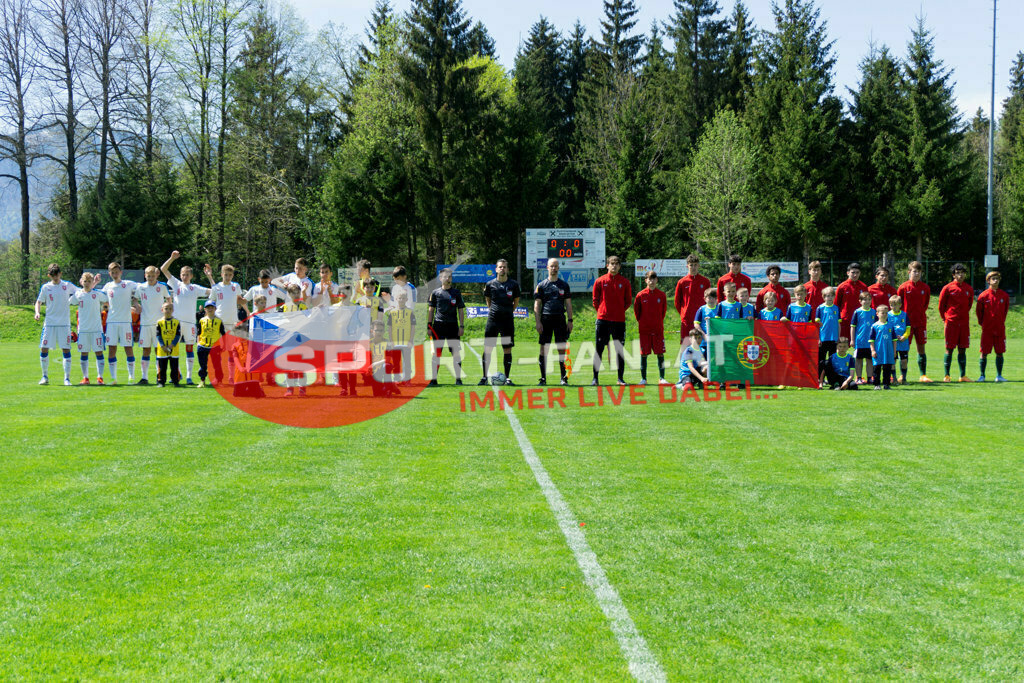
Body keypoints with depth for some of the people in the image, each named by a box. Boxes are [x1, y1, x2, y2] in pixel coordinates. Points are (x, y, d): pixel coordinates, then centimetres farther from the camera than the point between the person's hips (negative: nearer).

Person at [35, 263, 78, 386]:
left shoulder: (67, 285, 5)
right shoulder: (46, 287, 6)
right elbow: (39, 302, 12)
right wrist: (37, 312, -6)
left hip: (64, 323, -1)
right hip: (49, 323, 1)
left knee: (66, 350, -5)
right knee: (44, 349, -2)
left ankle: (67, 378, -1)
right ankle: (45, 376, 13)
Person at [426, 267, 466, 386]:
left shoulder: (456, 292, 8)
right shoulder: (435, 293, 7)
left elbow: (461, 310, 9)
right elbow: (431, 310, 10)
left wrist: (462, 326, 1)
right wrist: (429, 326, 4)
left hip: (453, 326, 0)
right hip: (438, 326, 0)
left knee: (456, 353, -2)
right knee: (436, 353, -1)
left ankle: (458, 378, 3)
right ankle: (434, 379, 3)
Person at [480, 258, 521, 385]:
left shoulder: (513, 284, 2)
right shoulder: (490, 284, 4)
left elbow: (516, 301, 15)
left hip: (508, 319, 0)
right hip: (492, 319, 0)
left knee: (507, 349, 0)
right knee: (487, 348, -2)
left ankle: (507, 377, 7)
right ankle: (484, 377, 5)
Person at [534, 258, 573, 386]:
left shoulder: (564, 285, 11)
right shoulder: (541, 285, 6)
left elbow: (568, 304, 12)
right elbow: (536, 305, 3)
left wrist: (570, 321, 4)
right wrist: (538, 322, -6)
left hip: (560, 319, 1)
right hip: (545, 319, -1)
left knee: (561, 349, 0)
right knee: (544, 348, -1)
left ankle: (564, 377, 7)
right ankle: (543, 378, 4)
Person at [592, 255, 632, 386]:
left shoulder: (624, 282, 6)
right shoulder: (600, 281, 4)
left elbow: (628, 301, 12)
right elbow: (595, 300, 9)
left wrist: (620, 311, 5)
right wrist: (601, 312, 3)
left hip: (619, 320, 1)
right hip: (603, 320, -1)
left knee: (620, 350, 4)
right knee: (599, 349, -1)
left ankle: (620, 378, 10)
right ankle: (595, 378, 3)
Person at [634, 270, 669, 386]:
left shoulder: (661, 295, 2)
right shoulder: (641, 295, -1)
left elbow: (664, 310, 13)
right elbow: (636, 310, 9)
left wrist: (659, 321, 9)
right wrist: (640, 321, 6)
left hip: (658, 328, 1)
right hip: (644, 329, -1)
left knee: (660, 353, -1)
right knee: (644, 354, 2)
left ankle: (661, 378, 4)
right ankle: (643, 378, 9)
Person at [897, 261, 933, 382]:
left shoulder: (925, 287, 3)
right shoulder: (903, 287, -3)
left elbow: (926, 304, 15)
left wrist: (921, 313, 10)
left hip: (921, 322, 2)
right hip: (906, 322, -2)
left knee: (921, 348, 4)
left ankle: (923, 375, 8)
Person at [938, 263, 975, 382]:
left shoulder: (969, 289, 7)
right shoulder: (948, 288, -3)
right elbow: (941, 305, 5)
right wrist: (945, 317, 8)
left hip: (964, 323, 3)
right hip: (951, 323, -3)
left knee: (962, 350, 6)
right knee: (949, 349, -2)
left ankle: (963, 376, 10)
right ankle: (946, 375, 2)